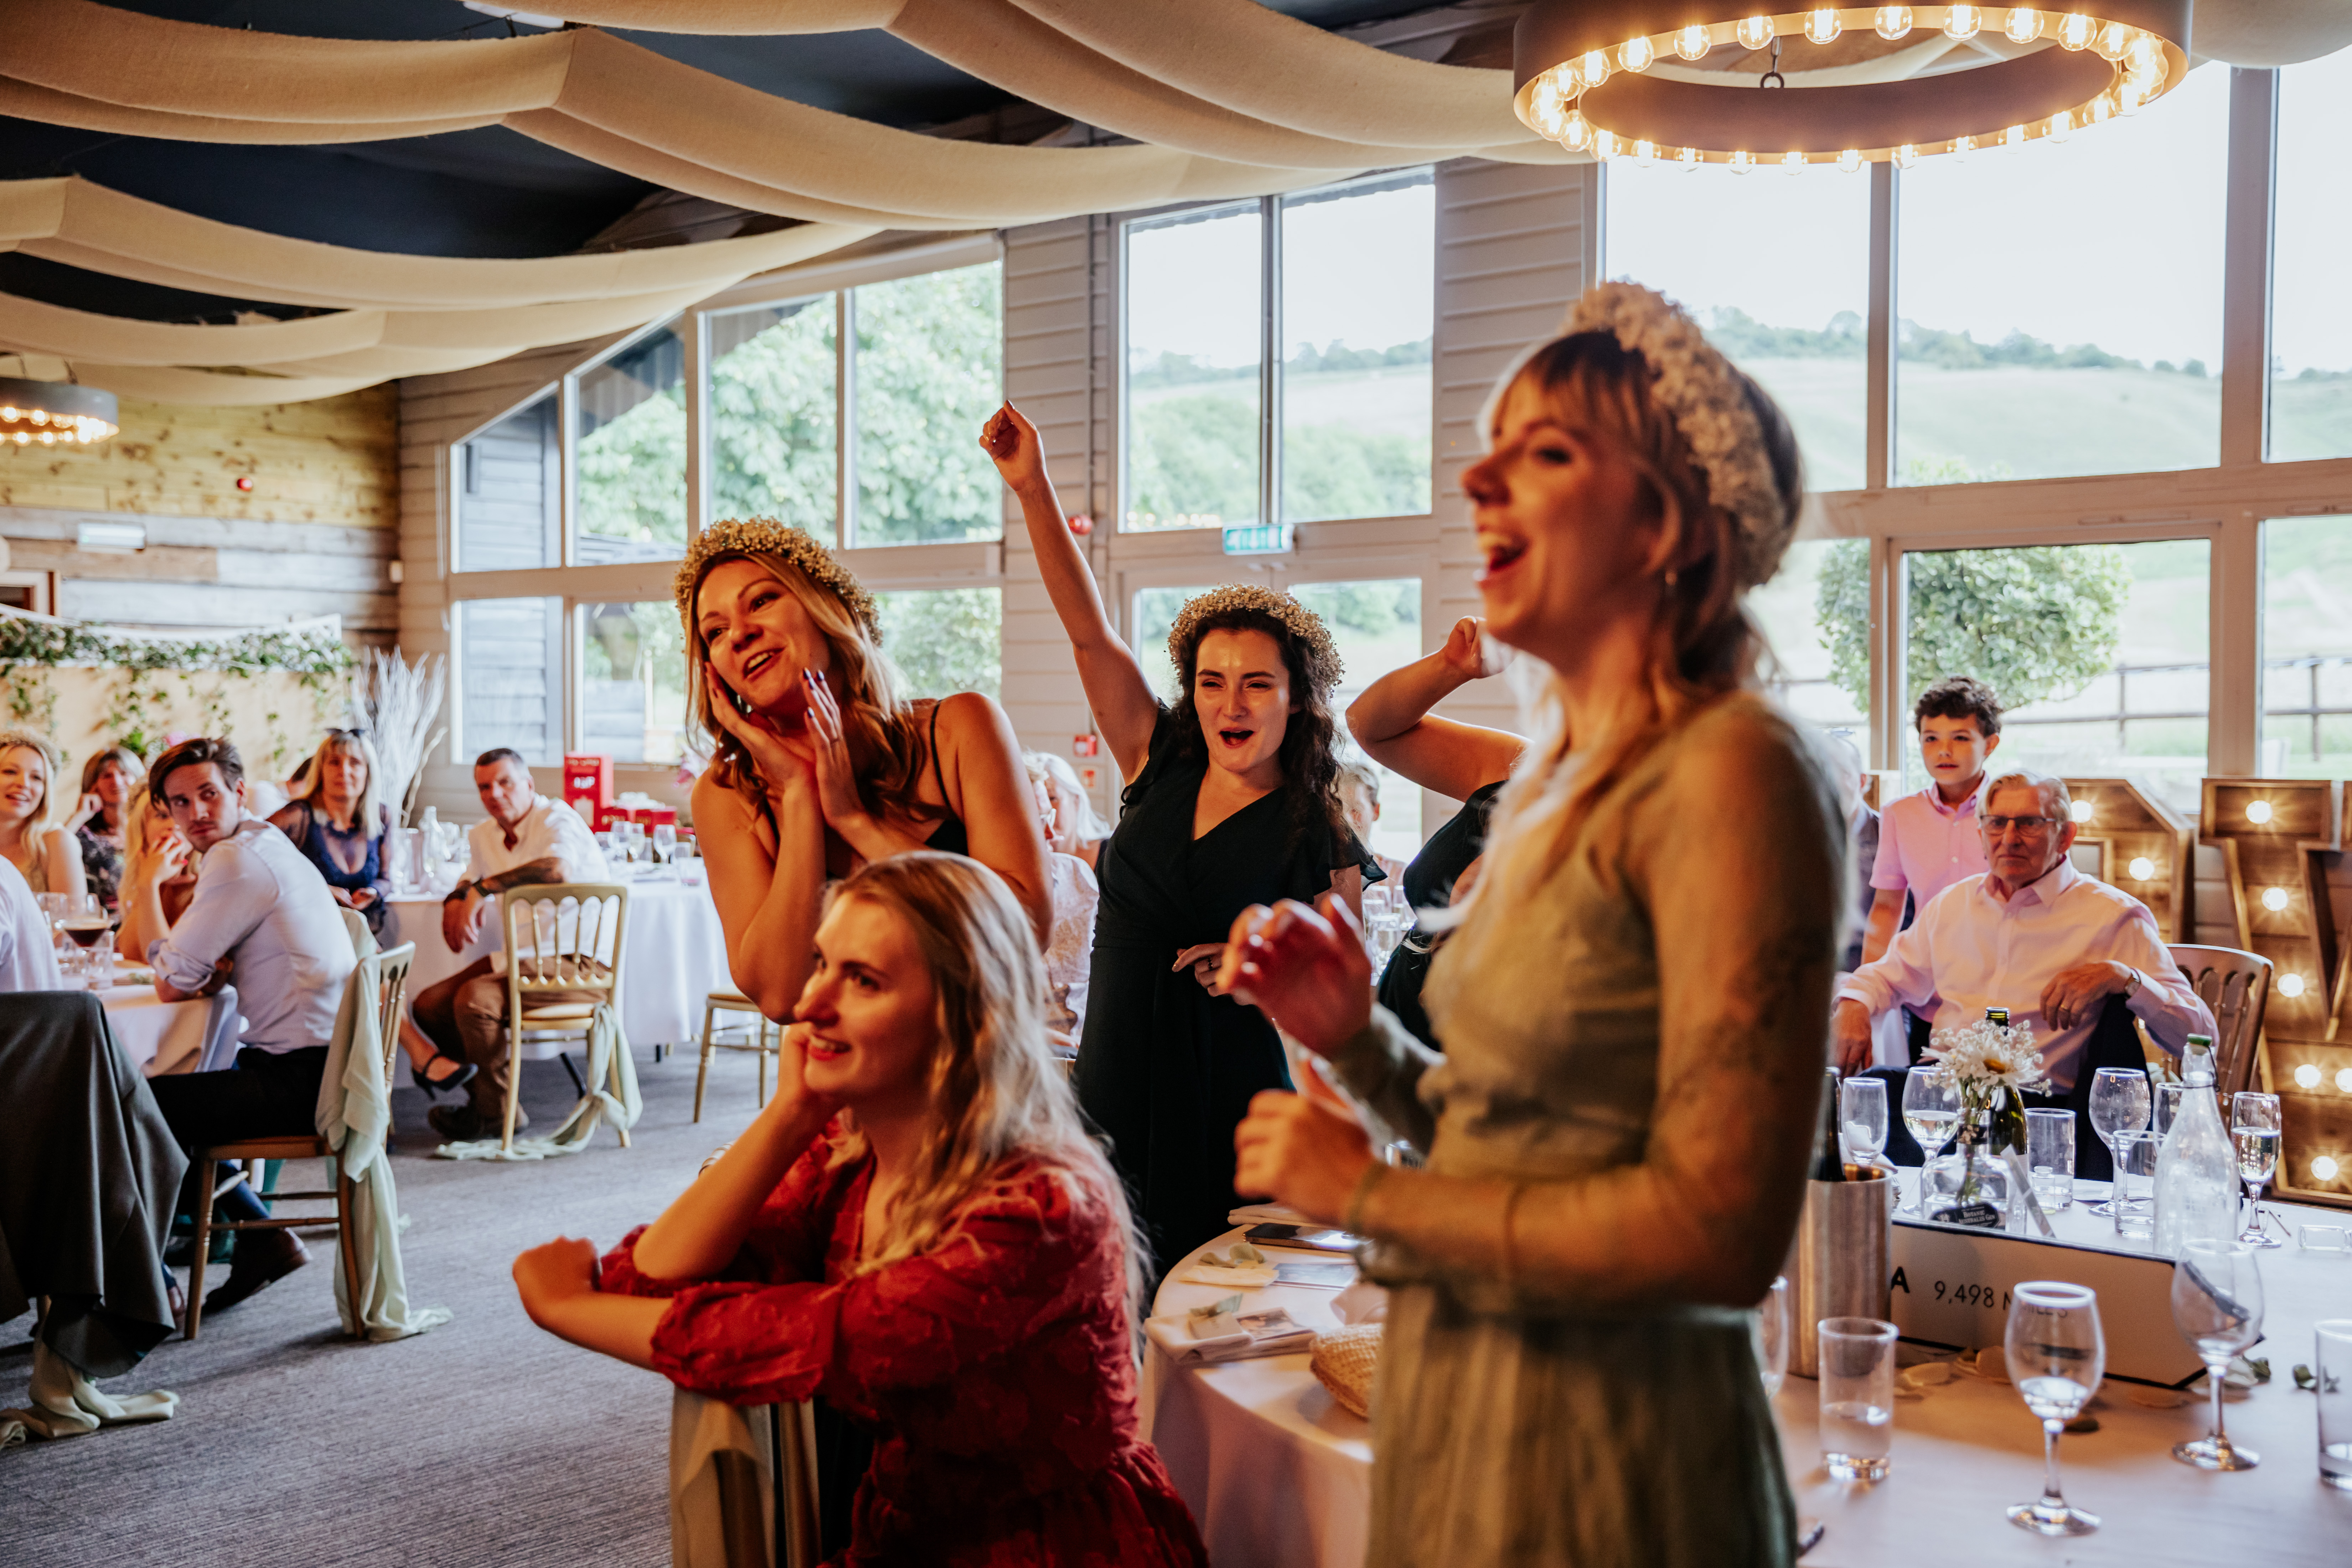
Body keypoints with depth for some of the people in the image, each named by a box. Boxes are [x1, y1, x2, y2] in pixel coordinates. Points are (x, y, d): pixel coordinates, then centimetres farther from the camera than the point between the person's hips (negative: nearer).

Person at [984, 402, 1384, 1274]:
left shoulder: (1322, 844, -4)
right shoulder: (1161, 766, 5)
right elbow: (1087, 631, -2)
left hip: (1226, 1115, -3)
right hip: (1114, 1093, 3)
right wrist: (1031, 488, -10)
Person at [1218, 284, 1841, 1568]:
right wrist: (1357, 1039, -4)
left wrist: (1368, 1192, -15)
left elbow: (1720, 1231, -24)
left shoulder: (1728, 769, -19)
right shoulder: (1552, 786, 6)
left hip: (1606, 1460, -8)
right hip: (1456, 1410, 8)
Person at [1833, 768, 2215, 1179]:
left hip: (2036, 1107, -3)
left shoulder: (2113, 917, 3)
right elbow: (1890, 975, 31)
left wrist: (2120, 977, -20)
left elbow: (2200, 1034, -3)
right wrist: (1853, 1006, 7)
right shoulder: (1952, 904, 19)